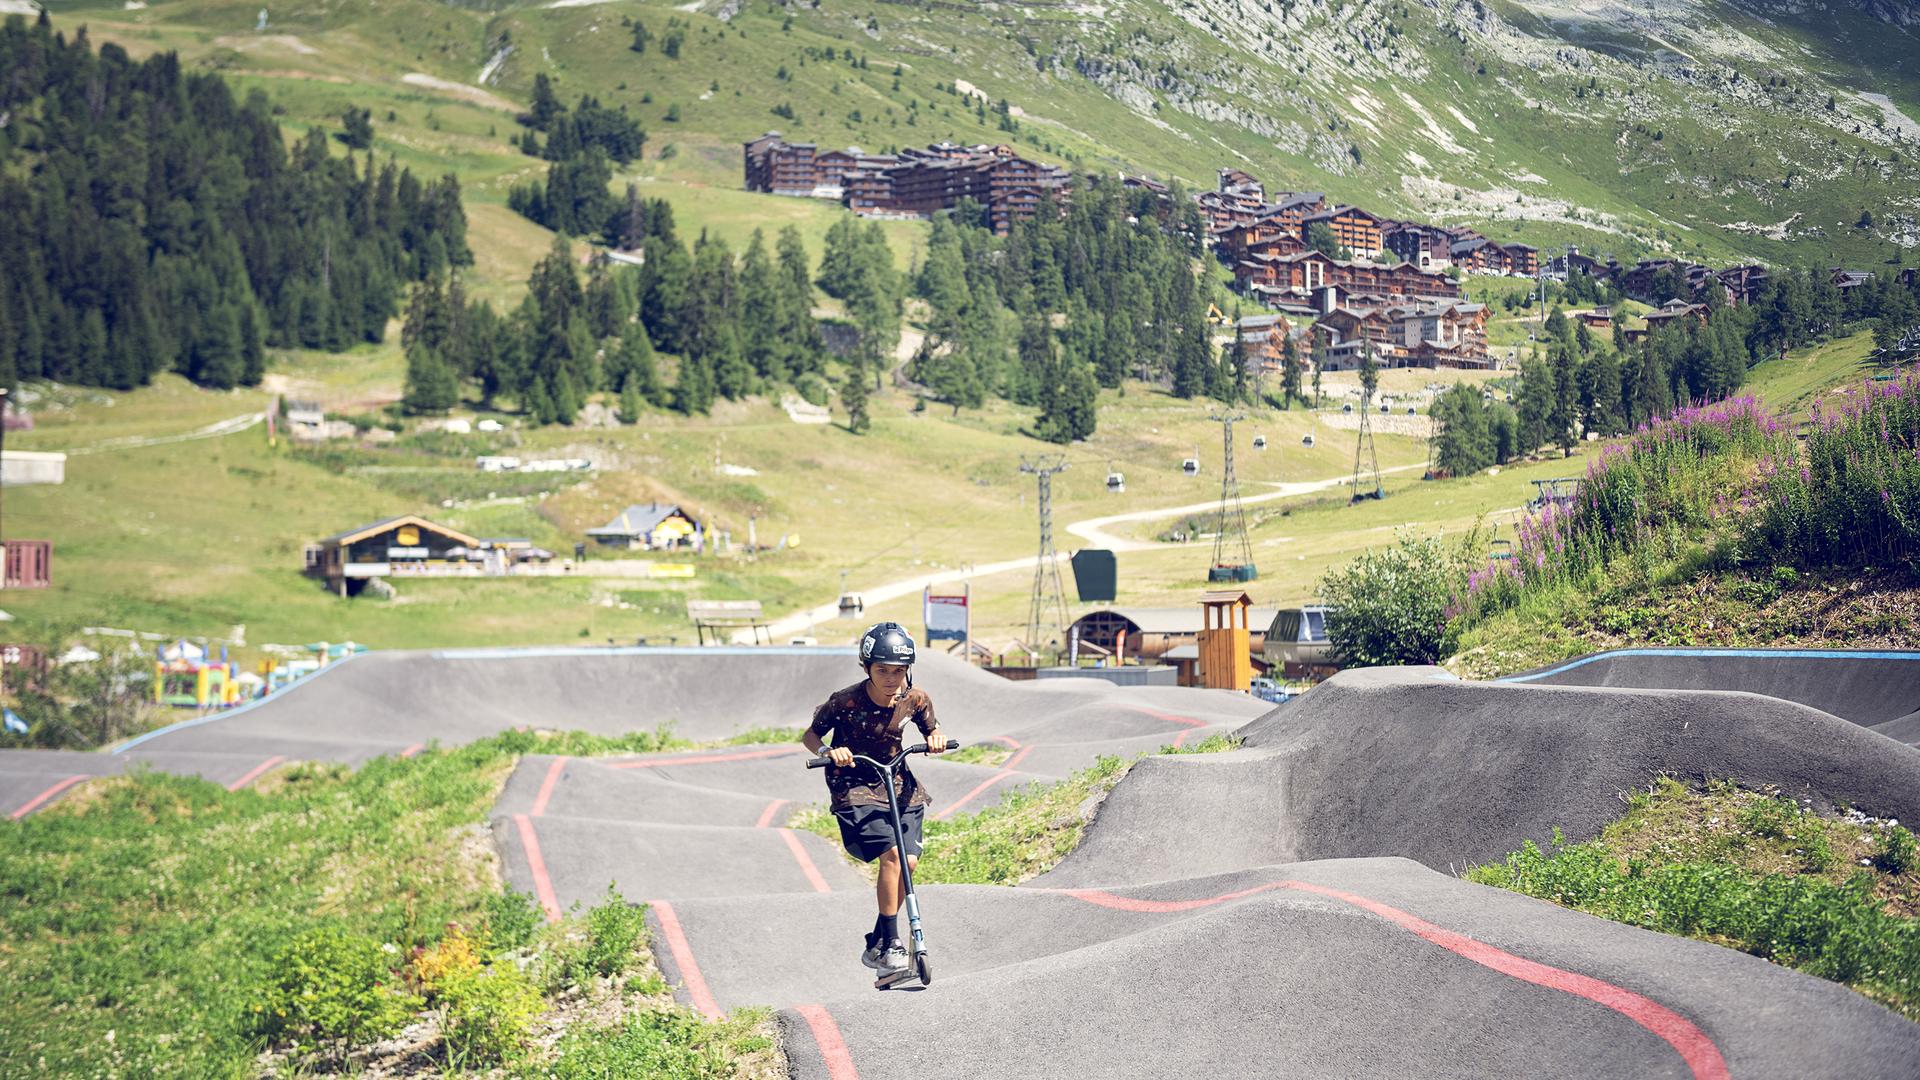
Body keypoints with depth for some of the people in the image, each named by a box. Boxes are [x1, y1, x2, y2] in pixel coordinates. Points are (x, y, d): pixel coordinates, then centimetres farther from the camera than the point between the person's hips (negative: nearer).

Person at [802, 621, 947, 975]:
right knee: (890, 854, -24)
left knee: (908, 861, -10)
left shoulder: (916, 699, -7)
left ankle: (876, 946, 7)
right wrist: (829, 752, -25)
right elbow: (810, 735, -5)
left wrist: (936, 738, -13)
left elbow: (930, 731, 10)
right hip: (854, 786, -4)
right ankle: (891, 944, -15)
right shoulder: (846, 701, -17)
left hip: (898, 785, 4)